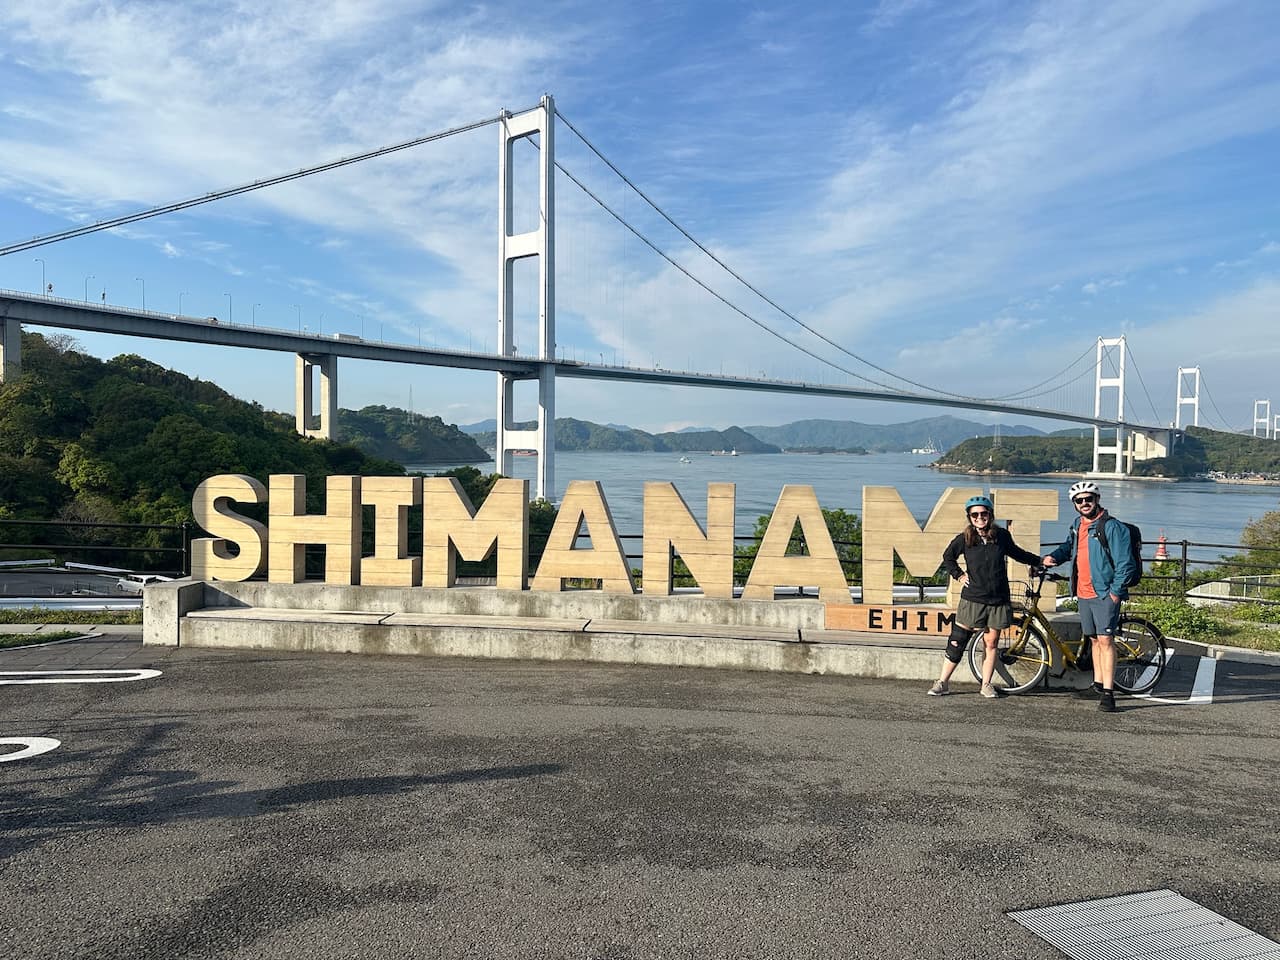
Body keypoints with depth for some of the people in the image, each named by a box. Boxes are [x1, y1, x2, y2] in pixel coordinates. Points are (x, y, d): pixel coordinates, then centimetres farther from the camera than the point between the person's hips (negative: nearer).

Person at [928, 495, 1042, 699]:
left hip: (998, 600, 1)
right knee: (957, 642, -2)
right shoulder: (964, 538, -4)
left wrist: (1040, 560, 16)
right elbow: (947, 557, 14)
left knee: (991, 643, 8)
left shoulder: (1002, 535, -1)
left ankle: (987, 685, 21)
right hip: (972, 599, -1)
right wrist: (958, 575, 4)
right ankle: (943, 683, 8)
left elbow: (1016, 553, 19)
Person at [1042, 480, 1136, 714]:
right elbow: (1069, 546, 29)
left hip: (1105, 593, -8)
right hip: (1084, 593, 8)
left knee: (1105, 639, -11)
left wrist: (1116, 591, -17)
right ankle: (1098, 686, 25)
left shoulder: (1112, 526, -12)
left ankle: (1108, 692, -9)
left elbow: (1125, 562, -14)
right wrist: (1054, 556, 8)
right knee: (1094, 639, 15)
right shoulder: (1077, 524, 11)